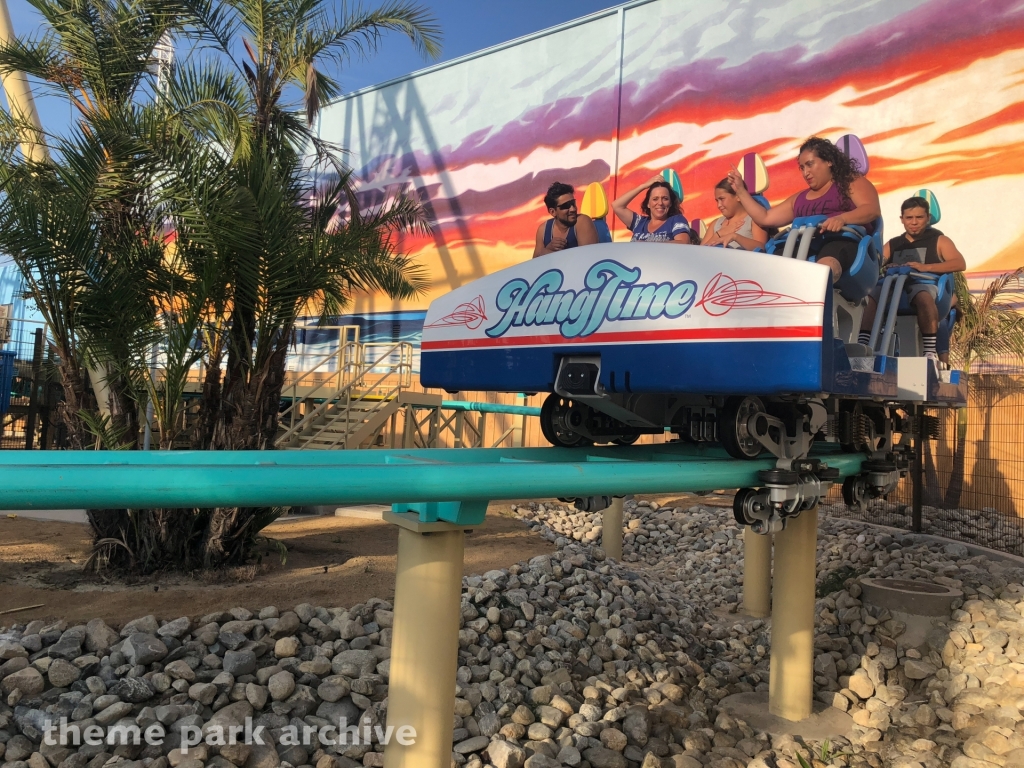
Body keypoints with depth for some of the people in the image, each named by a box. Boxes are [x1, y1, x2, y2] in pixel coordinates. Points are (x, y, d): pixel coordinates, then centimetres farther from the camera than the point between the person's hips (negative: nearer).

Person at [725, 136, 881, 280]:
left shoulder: (851, 182, 17)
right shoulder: (799, 198, 32)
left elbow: (873, 209, -1)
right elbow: (765, 218, 27)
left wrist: (842, 218, -22)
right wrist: (740, 190, 26)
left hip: (843, 240, -4)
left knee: (826, 266, -43)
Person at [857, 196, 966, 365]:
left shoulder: (939, 241, 20)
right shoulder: (892, 244, 29)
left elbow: (960, 263, 3)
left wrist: (926, 267, -13)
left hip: (925, 284, -2)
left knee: (923, 296, -39)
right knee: (872, 295, -31)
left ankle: (931, 351, -41)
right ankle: (862, 345, -43)